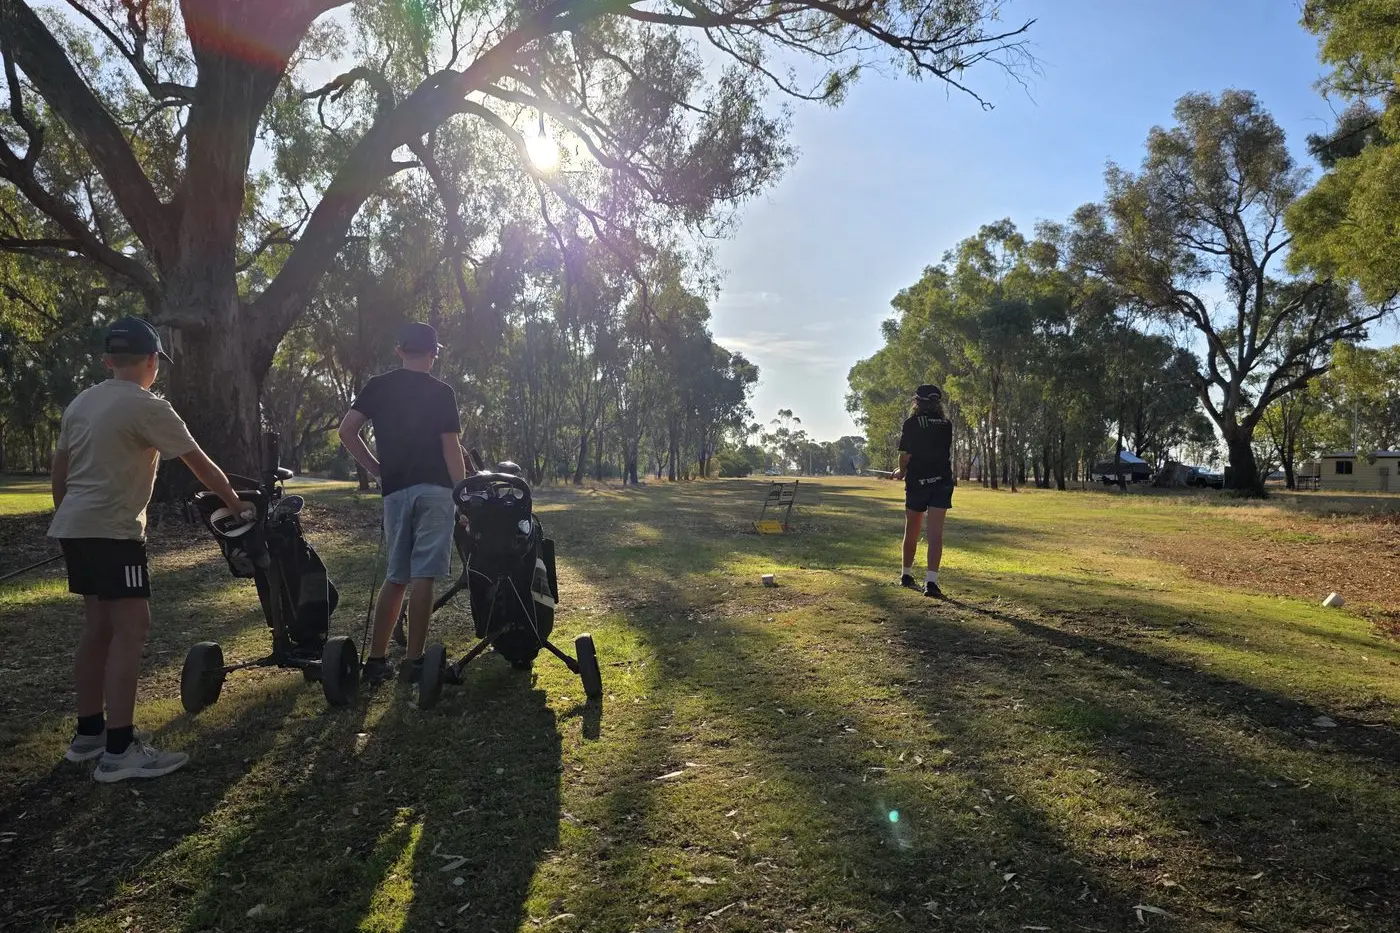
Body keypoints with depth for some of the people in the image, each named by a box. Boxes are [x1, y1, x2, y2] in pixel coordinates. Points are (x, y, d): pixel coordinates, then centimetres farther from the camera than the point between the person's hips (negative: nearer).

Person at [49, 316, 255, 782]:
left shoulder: (81, 402, 13)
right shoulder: (147, 407, -12)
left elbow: (59, 469, 19)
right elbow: (201, 464, -8)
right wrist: (236, 504, 3)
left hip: (73, 529, 9)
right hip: (112, 532, -9)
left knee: (97, 626, 15)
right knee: (130, 629, -7)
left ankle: (89, 734, 23)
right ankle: (119, 751, -7)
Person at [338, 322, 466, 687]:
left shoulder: (377, 387, 10)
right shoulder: (442, 392, 1)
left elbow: (346, 431, 1)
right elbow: (451, 449, -4)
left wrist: (377, 468, 11)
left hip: (395, 492, 4)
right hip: (435, 490, -3)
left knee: (395, 576, 13)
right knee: (422, 576, -4)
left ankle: (376, 659, 12)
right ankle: (414, 660, -1)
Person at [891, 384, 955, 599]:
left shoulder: (912, 423, -5)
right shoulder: (947, 425, 7)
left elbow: (905, 455, -10)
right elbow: (946, 452, 14)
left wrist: (901, 472, 11)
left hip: (917, 482, -2)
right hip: (942, 482, 2)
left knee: (911, 533, 14)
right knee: (936, 534, -4)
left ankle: (906, 575, 28)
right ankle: (931, 581, -14)